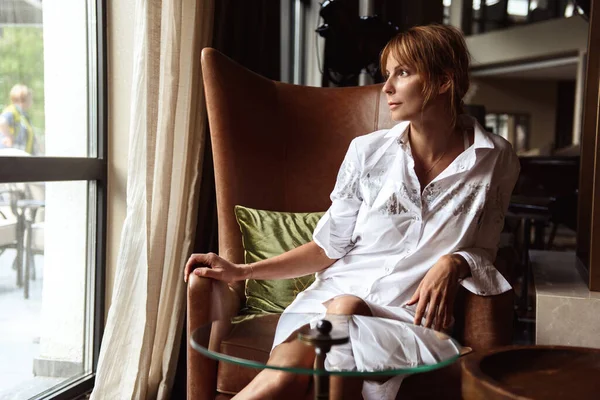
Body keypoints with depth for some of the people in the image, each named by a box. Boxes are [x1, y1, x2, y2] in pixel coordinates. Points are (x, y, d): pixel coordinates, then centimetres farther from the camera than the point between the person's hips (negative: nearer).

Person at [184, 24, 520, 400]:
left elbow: (482, 249, 12)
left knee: (347, 310, -38)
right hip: (339, 289, 1)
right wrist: (242, 271, 2)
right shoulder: (368, 151, 3)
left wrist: (455, 263, -12)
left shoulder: (495, 159, 2)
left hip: (410, 310, 0)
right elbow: (330, 248, 9)